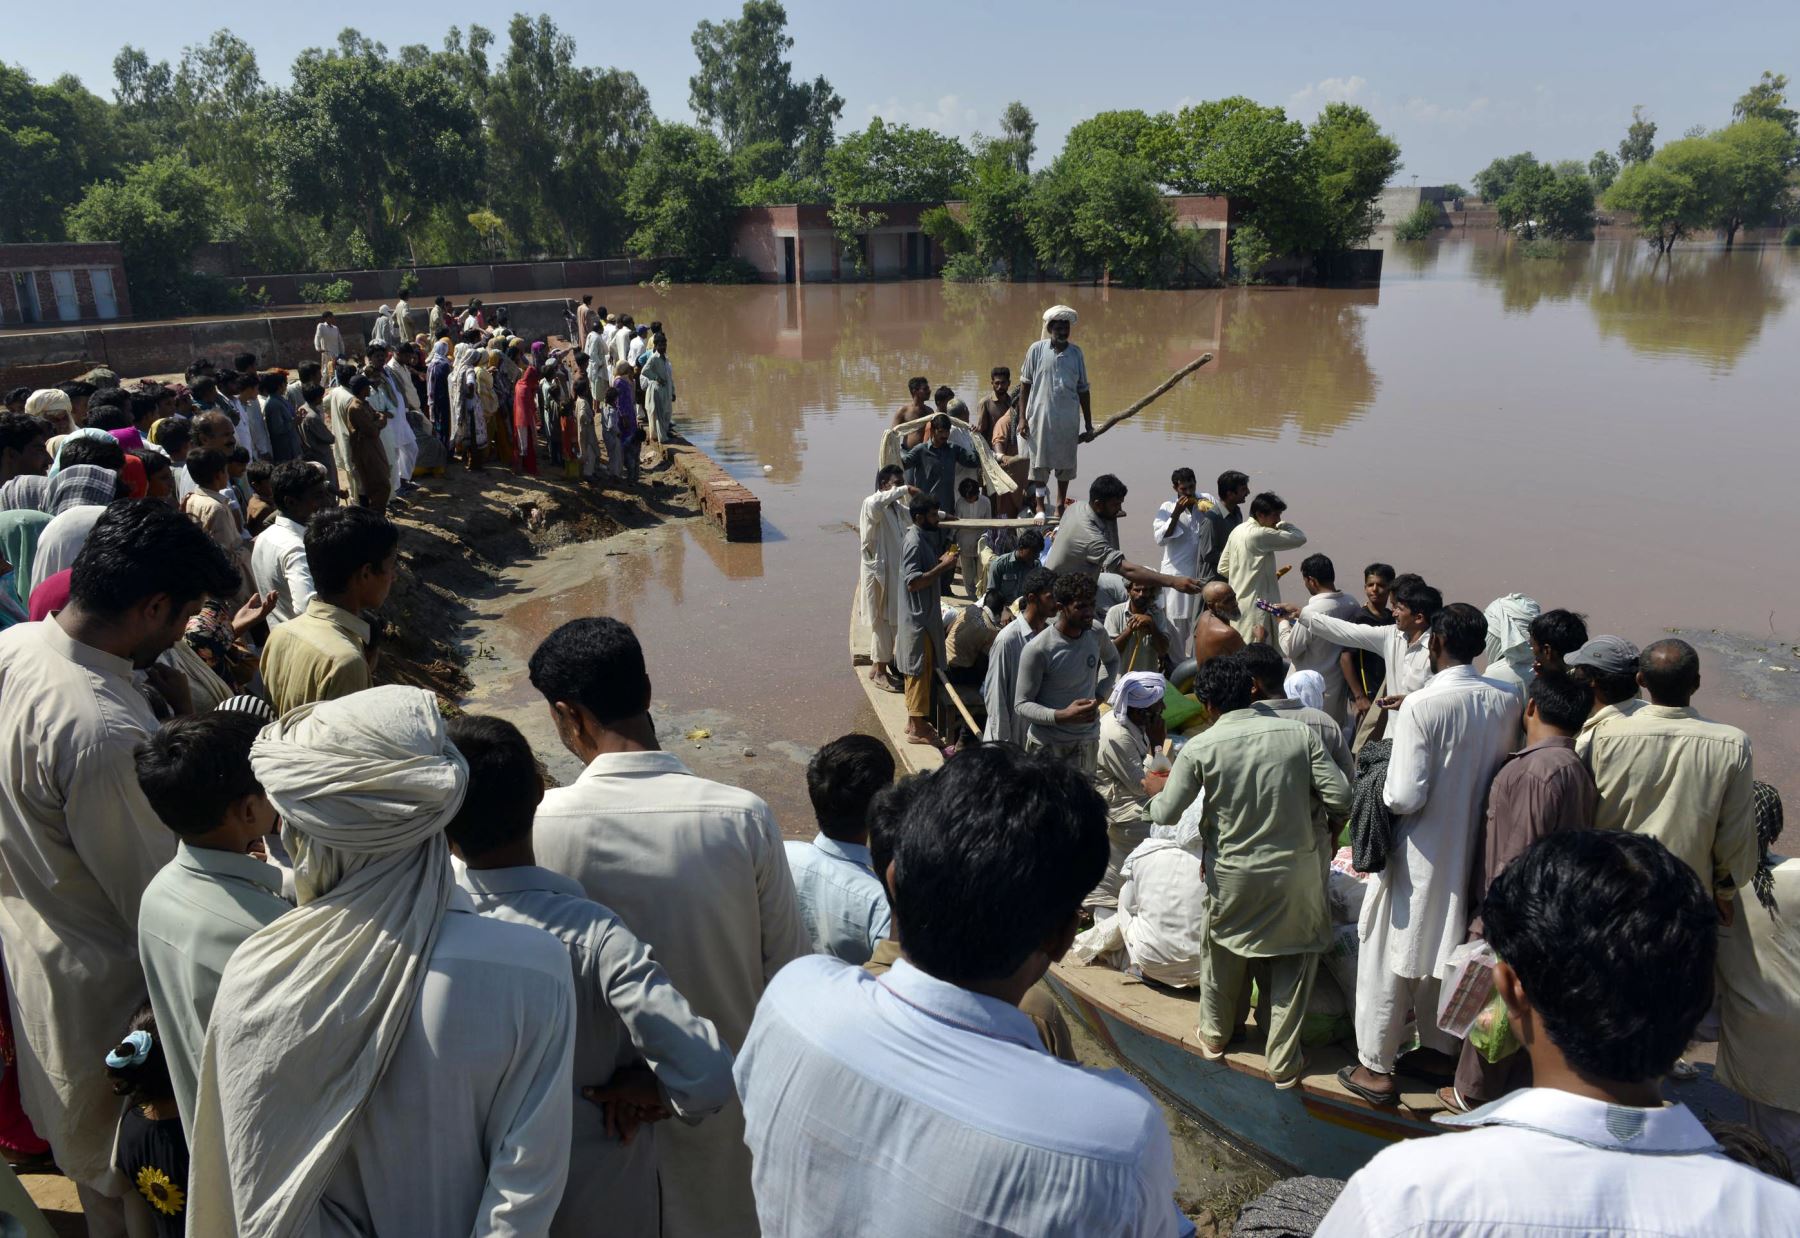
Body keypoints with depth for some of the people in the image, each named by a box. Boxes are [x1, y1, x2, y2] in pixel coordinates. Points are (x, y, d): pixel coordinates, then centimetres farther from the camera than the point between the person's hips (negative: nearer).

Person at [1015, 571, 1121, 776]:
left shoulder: (1096, 635, -4)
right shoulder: (1037, 649, -21)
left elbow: (1112, 660, 21)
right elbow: (1021, 704, -16)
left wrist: (1099, 695, 4)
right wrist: (1061, 716, -31)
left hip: (1086, 740, 4)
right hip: (1046, 743, -4)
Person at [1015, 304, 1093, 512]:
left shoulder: (1076, 352, 6)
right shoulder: (1037, 349, -1)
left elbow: (1083, 390, 10)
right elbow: (1025, 384, 2)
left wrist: (1088, 425, 9)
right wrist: (1023, 418, -5)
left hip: (1068, 418, 2)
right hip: (1041, 415, -2)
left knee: (1065, 464, 8)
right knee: (1039, 463, 3)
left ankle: (1060, 506, 21)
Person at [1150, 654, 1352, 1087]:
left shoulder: (1199, 748, -14)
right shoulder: (1299, 733, -10)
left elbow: (1165, 814, -8)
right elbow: (1341, 797, -11)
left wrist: (1158, 791, 13)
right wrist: (1306, 803, 10)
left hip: (1234, 876, 0)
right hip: (1298, 872, 0)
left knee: (1224, 953, 24)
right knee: (1293, 961, 17)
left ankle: (1214, 1035, 44)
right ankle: (1283, 1061, 27)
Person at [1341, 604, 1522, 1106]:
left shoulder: (1421, 705, -24)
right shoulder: (1507, 702, -7)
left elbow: (1405, 796, -24)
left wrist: (1384, 789, -4)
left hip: (1419, 856, -6)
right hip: (1474, 852, 6)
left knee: (1389, 960, 9)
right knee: (1448, 951, 24)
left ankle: (1376, 1068, 19)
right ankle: (1440, 1049, 41)